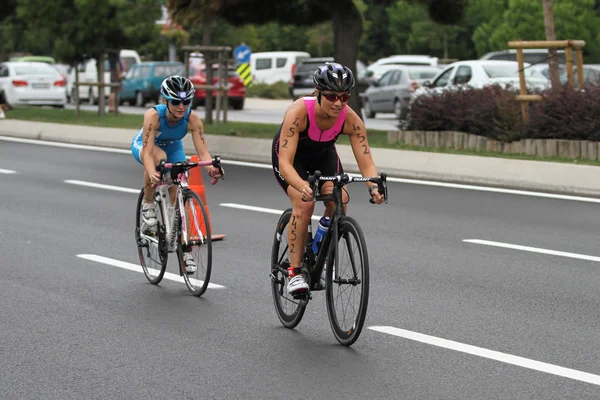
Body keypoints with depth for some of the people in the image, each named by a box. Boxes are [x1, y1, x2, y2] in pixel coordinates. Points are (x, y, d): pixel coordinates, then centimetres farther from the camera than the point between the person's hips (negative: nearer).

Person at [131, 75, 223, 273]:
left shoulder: (192, 119, -30)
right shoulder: (153, 115, -37)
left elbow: (202, 151, -34)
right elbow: (148, 151, -43)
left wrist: (211, 168, -55)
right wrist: (152, 174, -62)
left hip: (172, 148, 3)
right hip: (143, 146, -3)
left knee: (178, 197, -8)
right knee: (160, 157, -39)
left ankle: (185, 249, 5)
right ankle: (147, 204, -16)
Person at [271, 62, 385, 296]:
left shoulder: (350, 119, -29)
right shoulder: (298, 112, -38)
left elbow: (366, 163, -29)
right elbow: (285, 163, -44)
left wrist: (374, 187, -50)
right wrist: (302, 186, -63)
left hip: (323, 154, 3)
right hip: (291, 155, -3)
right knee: (304, 203, -27)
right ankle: (294, 271, -16)